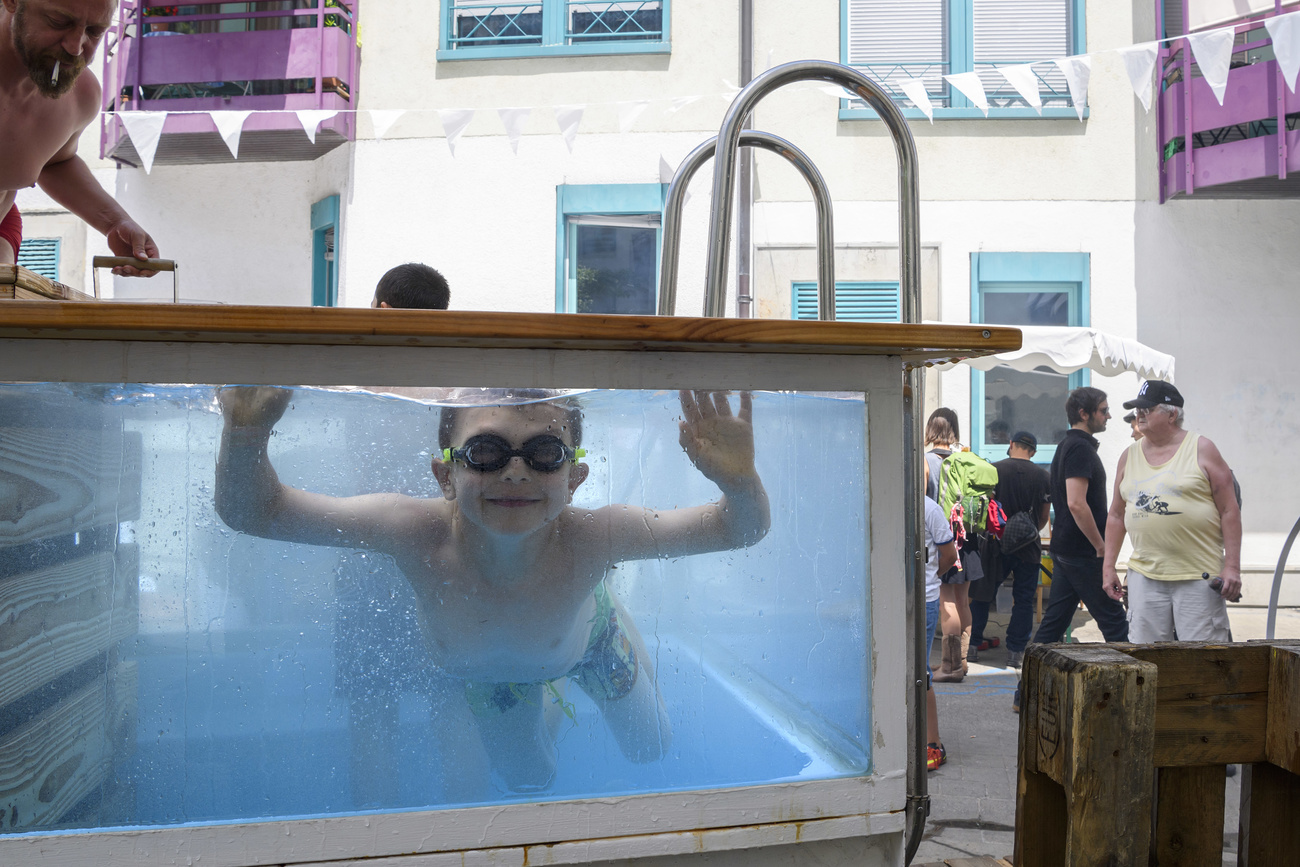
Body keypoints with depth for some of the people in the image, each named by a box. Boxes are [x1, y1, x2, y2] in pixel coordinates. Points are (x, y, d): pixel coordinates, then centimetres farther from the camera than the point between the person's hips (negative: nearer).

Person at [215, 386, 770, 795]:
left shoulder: (589, 539, -45)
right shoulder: (419, 534, -45)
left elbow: (740, 530, -41)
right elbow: (253, 512, -41)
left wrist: (740, 481, -65)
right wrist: (245, 434, -62)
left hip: (586, 639, 0)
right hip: (469, 671, 0)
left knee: (649, 749, 23)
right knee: (528, 779, 26)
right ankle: (553, 695, 55)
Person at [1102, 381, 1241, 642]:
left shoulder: (1201, 449, 1)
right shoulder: (1129, 456, 12)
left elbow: (1229, 510, -2)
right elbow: (1116, 515, 16)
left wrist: (1232, 566, -9)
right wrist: (1108, 567, 11)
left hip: (1198, 576, -4)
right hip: (1144, 575, 4)